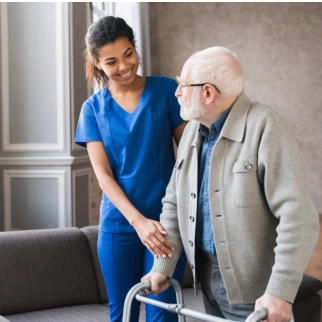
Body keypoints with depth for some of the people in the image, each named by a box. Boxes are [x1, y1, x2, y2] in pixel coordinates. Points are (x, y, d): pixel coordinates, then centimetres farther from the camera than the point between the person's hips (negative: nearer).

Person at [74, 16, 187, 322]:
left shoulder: (166, 90, -1)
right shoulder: (93, 108, 3)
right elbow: (103, 174, -4)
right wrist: (138, 221, -17)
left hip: (166, 221, -1)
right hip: (117, 225, 2)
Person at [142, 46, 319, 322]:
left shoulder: (265, 128, -17)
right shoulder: (193, 131, 5)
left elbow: (298, 217, -22)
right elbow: (174, 203, 10)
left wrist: (280, 292, -26)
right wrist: (163, 266, 3)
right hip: (208, 278, 7)